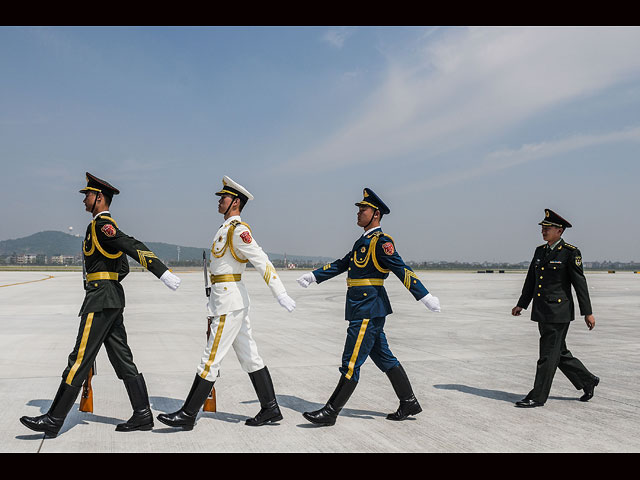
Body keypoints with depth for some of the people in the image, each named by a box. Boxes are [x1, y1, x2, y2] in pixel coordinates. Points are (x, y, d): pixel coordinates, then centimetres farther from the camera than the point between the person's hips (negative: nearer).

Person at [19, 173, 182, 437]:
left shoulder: (101, 224, -11)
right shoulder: (107, 226, 20)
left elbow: (134, 247, -23)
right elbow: (123, 267, 27)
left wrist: (162, 272, -32)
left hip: (100, 301, -10)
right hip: (113, 298, 10)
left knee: (80, 359, -5)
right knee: (122, 359, 8)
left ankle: (54, 420, 1)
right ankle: (143, 415, 10)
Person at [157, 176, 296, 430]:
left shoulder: (238, 230, -15)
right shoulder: (227, 228, 16)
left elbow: (262, 262, -21)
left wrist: (281, 294, -26)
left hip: (229, 303, -10)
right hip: (232, 301, 10)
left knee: (211, 360, -4)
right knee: (250, 357, 11)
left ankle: (187, 415, 4)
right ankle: (270, 409, 16)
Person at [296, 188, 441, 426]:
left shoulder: (381, 241, -12)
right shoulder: (362, 242, 17)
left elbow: (402, 270, -18)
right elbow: (341, 265, 22)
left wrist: (425, 297, -22)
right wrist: (313, 276, 17)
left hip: (368, 310, -10)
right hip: (364, 308, 10)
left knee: (351, 362, -4)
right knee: (383, 358, 15)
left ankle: (330, 412, 2)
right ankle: (409, 402, 23)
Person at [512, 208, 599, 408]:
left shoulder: (570, 252, -8)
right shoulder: (540, 251, 11)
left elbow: (580, 283, -8)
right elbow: (531, 280, 18)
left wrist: (587, 312, -8)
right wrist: (521, 305, 17)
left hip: (559, 312, -7)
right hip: (542, 312, 7)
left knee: (548, 355, -2)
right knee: (560, 354, 15)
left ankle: (538, 397, 5)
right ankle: (588, 381, 33)